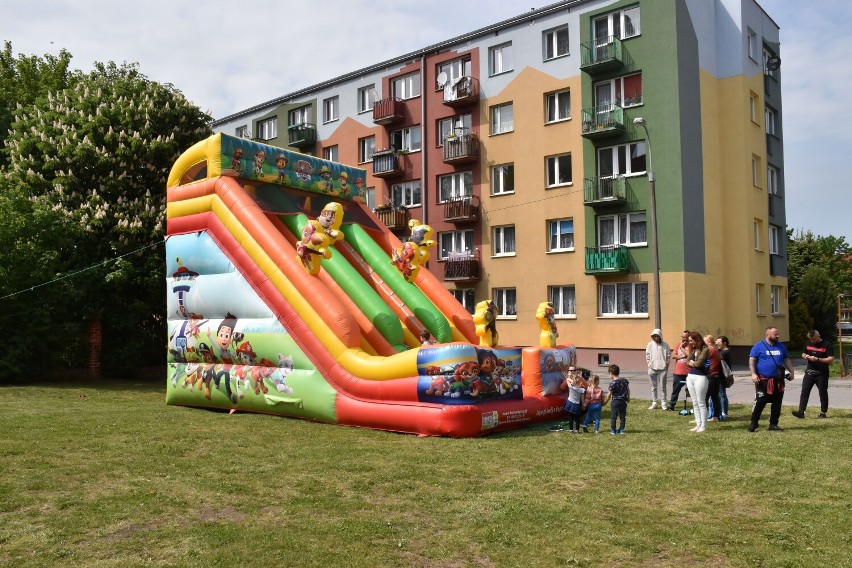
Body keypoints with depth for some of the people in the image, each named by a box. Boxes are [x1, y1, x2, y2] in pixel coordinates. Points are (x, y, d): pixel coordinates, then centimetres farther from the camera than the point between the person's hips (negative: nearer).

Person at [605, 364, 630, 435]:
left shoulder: (612, 383, -15)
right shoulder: (625, 380, 2)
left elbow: (609, 394, -10)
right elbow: (628, 390, 11)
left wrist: (605, 401, 2)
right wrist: (628, 398, 25)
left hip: (615, 401, -5)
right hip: (623, 401, 5)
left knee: (613, 416, 4)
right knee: (622, 416, 11)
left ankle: (613, 430, 7)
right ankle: (621, 430, 14)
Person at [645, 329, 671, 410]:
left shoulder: (665, 345, -2)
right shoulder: (650, 344, 2)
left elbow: (668, 355, 3)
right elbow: (647, 355, 6)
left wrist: (666, 364, -4)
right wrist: (649, 363, -1)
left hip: (663, 369, -2)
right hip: (652, 369, 2)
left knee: (663, 387, 4)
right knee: (653, 387, 8)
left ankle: (664, 403, 12)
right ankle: (654, 403, 14)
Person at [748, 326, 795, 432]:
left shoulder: (781, 346, 11)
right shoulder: (759, 346, -4)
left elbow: (786, 360, 19)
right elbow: (752, 361, -7)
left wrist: (792, 371, 6)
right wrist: (753, 374, -18)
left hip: (778, 381, 5)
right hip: (763, 380, -5)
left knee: (777, 403, 8)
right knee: (759, 402, -6)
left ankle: (773, 424, 19)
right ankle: (753, 423, 5)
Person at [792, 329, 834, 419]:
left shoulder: (827, 345, -9)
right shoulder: (808, 344, 8)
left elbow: (831, 360, -14)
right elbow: (803, 354, 22)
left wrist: (818, 359, -25)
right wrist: (805, 356, -3)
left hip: (822, 374, -4)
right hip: (809, 372, 4)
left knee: (823, 393, 6)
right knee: (804, 391, -5)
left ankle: (823, 413, 17)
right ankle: (801, 411, -9)